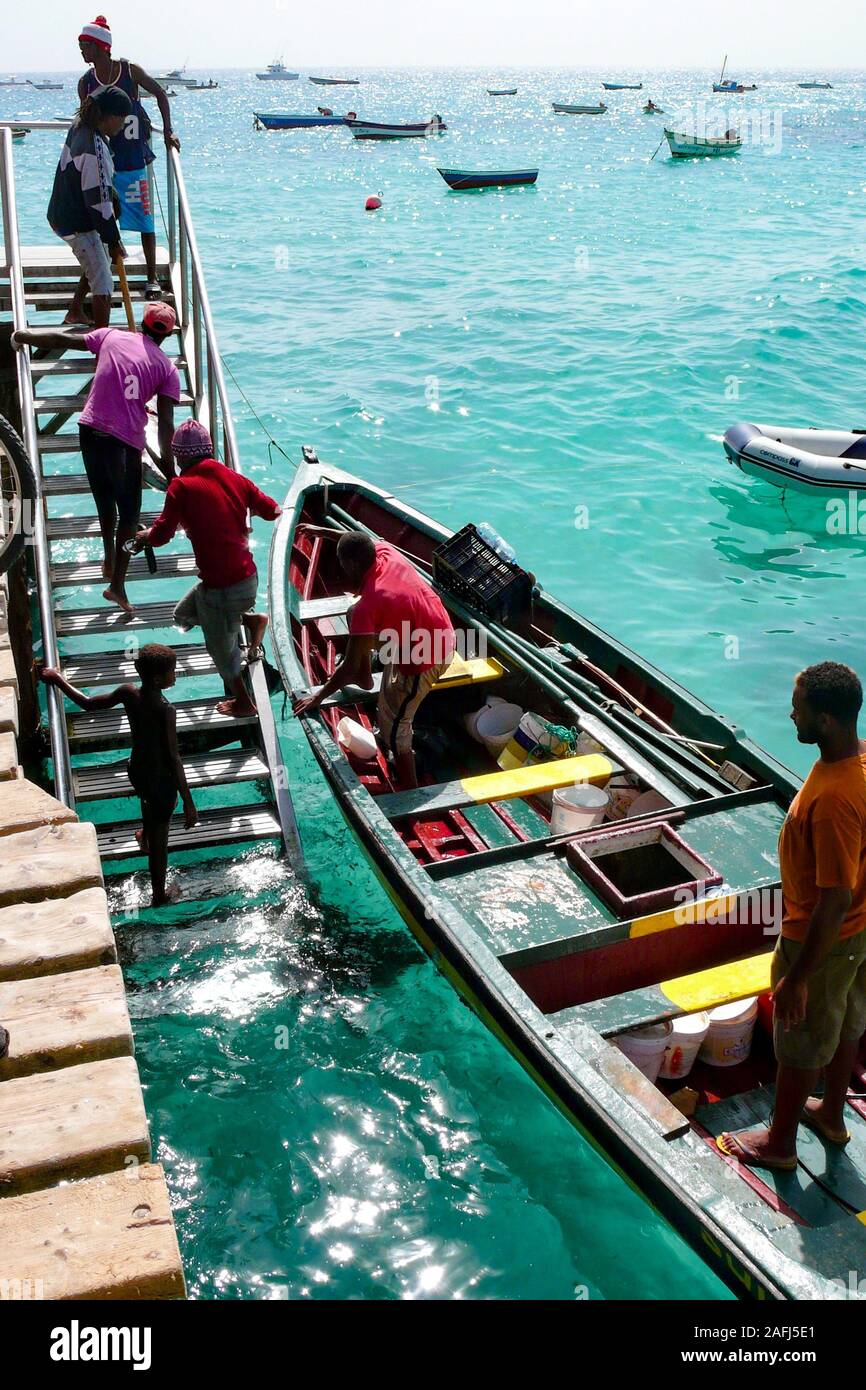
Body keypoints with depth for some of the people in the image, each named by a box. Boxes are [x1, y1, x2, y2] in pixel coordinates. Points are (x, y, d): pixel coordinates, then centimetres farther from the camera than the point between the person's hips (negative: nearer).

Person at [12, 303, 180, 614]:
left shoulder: (111, 337, 8)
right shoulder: (167, 368, 2)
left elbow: (62, 339, 12)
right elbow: (166, 424, -4)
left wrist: (25, 336, 27)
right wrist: (169, 467, 0)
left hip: (91, 429, 3)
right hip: (127, 440, -3)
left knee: (105, 500, 24)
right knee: (129, 512, 6)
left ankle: (109, 560, 36)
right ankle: (117, 585, 1)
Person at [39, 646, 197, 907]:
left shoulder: (128, 693, -15)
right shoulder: (165, 711, -33)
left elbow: (87, 703, -1)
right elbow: (174, 759, -30)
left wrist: (58, 679, 15)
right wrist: (188, 802, -23)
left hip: (136, 769, 7)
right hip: (160, 779, -7)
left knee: (148, 798, 41)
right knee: (159, 840, 13)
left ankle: (145, 834, 72)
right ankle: (159, 896, 32)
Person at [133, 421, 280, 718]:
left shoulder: (182, 486, -14)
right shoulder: (235, 478, 3)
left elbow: (160, 535, -14)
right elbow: (272, 510, 11)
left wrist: (144, 536, 9)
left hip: (222, 588, -7)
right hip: (248, 577, 7)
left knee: (222, 649, 17)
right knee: (184, 614, 28)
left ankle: (243, 703, 34)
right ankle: (250, 619, 19)